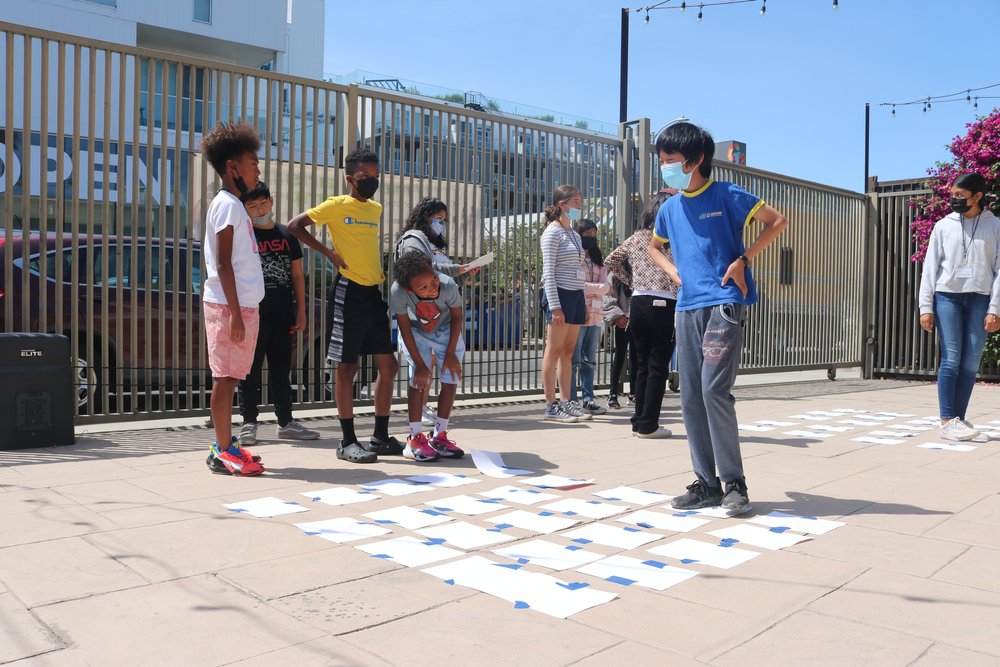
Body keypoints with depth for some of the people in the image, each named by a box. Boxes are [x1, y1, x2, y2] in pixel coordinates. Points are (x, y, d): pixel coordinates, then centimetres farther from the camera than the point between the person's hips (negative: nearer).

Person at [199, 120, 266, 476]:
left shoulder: (233, 205, 19)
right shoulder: (227, 205, -9)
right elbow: (223, 263, -16)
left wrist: (241, 310, 16)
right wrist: (235, 312, -19)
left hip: (241, 304, 9)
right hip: (229, 305, -9)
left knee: (230, 376, 12)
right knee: (225, 376, -5)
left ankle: (225, 446, 19)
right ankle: (223, 453, 0)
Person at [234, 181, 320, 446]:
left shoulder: (286, 235, 11)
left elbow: (297, 275, 13)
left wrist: (301, 311, 8)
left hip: (282, 314, 4)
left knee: (281, 369, 11)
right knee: (250, 370, 2)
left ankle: (285, 422, 19)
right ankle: (248, 423, 10)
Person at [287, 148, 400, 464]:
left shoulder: (376, 209, 15)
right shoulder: (337, 205, -4)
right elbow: (295, 226, -3)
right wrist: (329, 252, -9)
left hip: (374, 293, 7)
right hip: (348, 292, -7)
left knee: (388, 365, 6)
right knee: (347, 367, -1)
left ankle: (381, 437, 17)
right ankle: (348, 441, 8)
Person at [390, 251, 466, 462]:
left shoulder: (448, 286, -37)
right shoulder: (398, 292, -37)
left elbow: (457, 317, -16)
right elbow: (405, 328, -22)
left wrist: (450, 353, -13)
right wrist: (419, 363, -21)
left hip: (446, 331, 1)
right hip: (416, 333, -1)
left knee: (451, 380, -4)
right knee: (418, 378, -16)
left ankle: (439, 436, 11)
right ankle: (415, 438, -4)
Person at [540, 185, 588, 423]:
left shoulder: (574, 235, 18)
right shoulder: (553, 232, -6)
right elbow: (548, 271, -13)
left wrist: (584, 302, 16)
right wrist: (554, 305, -20)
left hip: (576, 295, 8)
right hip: (560, 294, -8)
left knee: (568, 351, 8)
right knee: (554, 350, -5)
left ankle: (565, 402, 12)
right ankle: (551, 406, -2)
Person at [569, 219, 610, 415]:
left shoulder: (598, 261, 20)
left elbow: (605, 285, 7)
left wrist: (589, 287, -10)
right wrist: (601, 287, -6)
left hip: (596, 316, 7)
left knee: (590, 360, 9)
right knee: (574, 360, -4)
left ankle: (588, 399, 14)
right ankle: (571, 401, 0)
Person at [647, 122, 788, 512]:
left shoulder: (726, 196, -2)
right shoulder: (669, 208, 14)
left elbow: (778, 221, 0)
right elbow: (653, 246, 32)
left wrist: (743, 260, -8)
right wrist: (672, 271, 13)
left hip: (724, 304, -6)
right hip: (687, 308, 6)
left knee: (714, 390, -15)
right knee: (690, 397, 4)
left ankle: (734, 483, -1)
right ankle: (706, 483, 13)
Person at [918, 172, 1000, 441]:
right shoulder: (943, 226, 7)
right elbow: (930, 267, 5)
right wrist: (926, 307, -2)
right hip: (947, 297, -1)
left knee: (971, 362, 0)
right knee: (951, 359, -6)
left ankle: (959, 419, 7)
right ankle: (947, 421, -7)